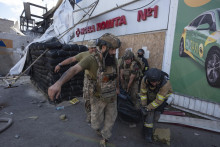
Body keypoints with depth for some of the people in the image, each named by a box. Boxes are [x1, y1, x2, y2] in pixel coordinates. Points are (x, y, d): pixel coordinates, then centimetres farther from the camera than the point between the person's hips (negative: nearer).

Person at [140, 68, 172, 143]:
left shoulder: (165, 83, -38)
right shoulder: (145, 79, -29)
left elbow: (159, 100, -30)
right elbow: (143, 93, -12)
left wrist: (148, 108, -25)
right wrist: (144, 106, -12)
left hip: (162, 97, -2)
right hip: (150, 96, 3)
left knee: (150, 111, -12)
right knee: (150, 112, -8)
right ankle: (148, 133, 9)